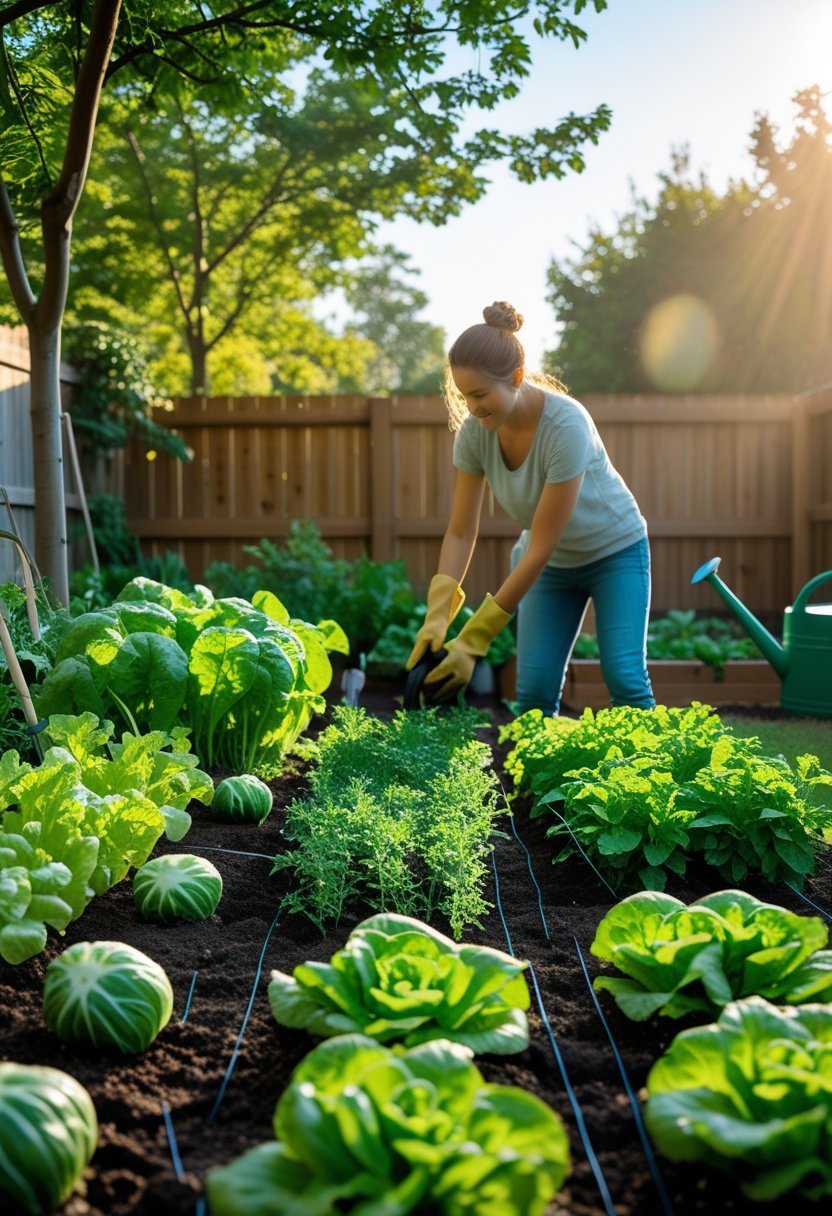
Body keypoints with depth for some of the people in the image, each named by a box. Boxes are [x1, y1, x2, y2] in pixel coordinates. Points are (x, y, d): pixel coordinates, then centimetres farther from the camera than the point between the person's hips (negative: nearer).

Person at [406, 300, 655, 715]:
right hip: (551, 561, 4)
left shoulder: (566, 425, -34)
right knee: (533, 688, -6)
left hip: (614, 550, -4)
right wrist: (437, 616, -27)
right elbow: (461, 532, -11)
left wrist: (473, 640, -32)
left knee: (624, 677, -16)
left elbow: (539, 547, -32)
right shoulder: (474, 432, -19)